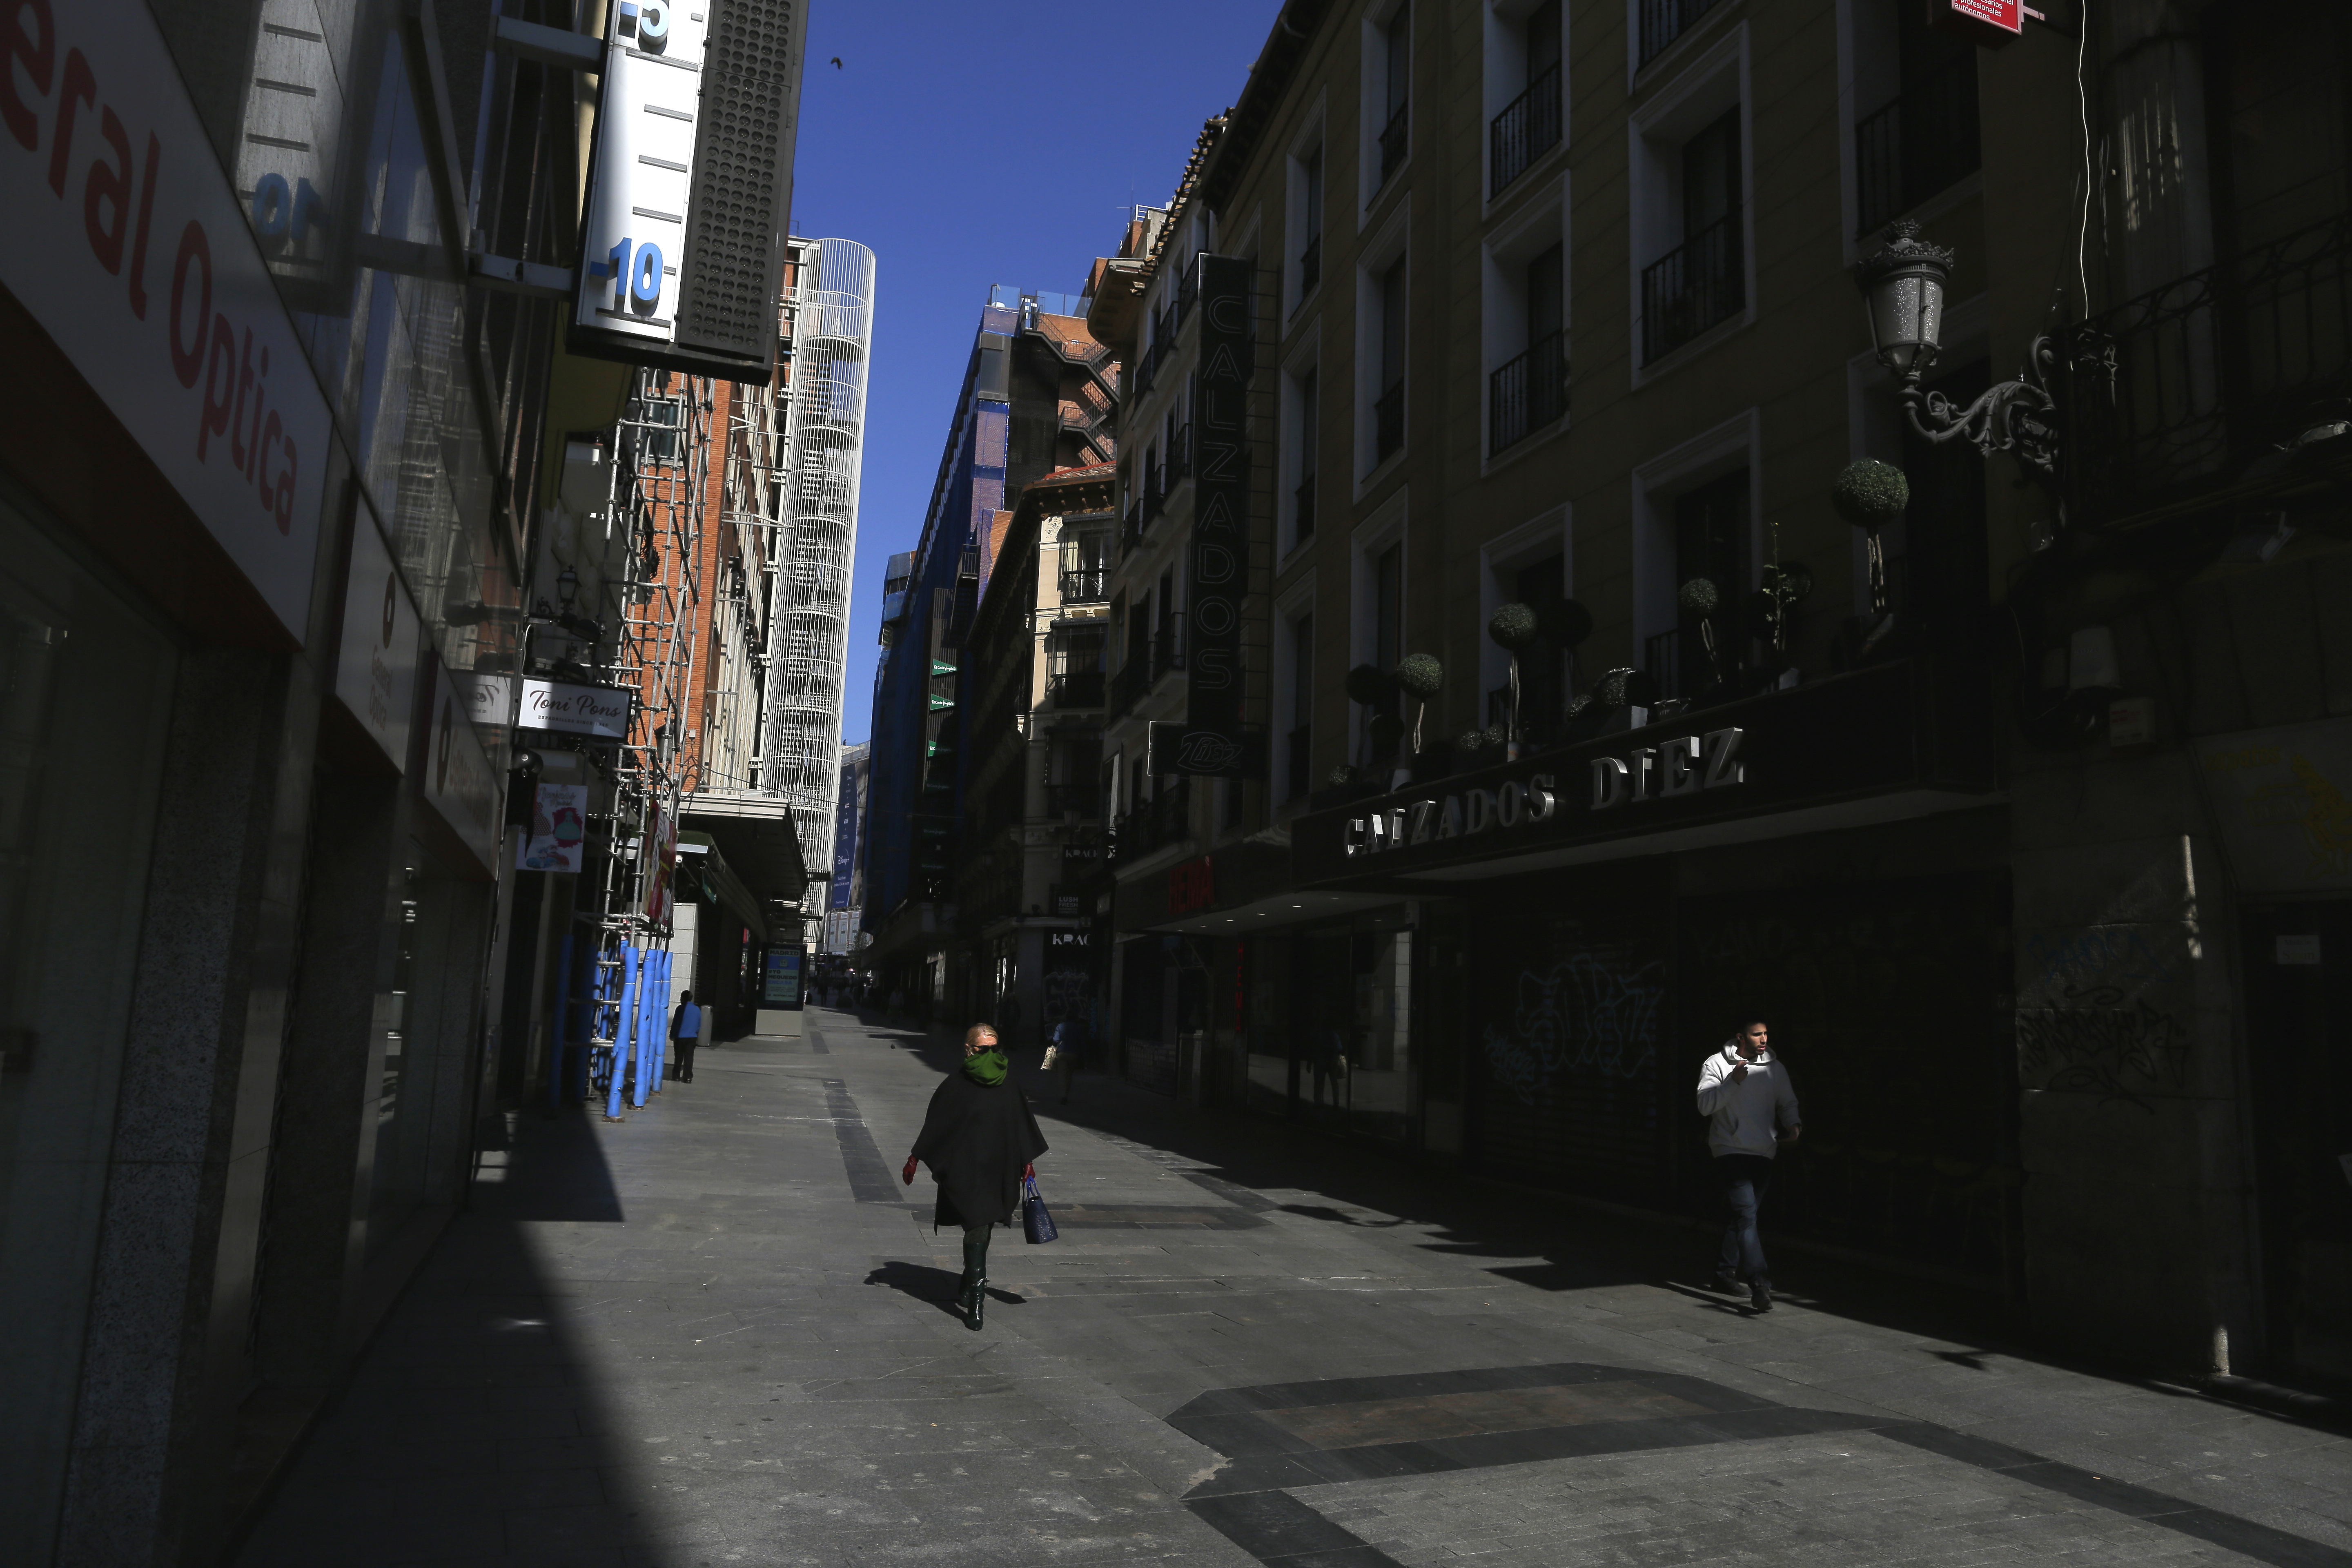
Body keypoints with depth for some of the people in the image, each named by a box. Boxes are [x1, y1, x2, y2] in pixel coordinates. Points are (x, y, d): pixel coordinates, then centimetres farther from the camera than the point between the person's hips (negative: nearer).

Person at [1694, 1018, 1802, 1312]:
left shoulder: (1775, 1069, 9)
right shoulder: (1717, 1065, -4)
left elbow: (1788, 1104, 14)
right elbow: (1705, 1106, -12)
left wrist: (1793, 1124, -7)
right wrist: (1733, 1082, -22)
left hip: (1763, 1154, 5)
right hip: (1731, 1151, -5)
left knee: (1742, 1215, 13)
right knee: (1746, 1215, -17)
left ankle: (1726, 1272, 27)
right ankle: (1760, 1283, -24)